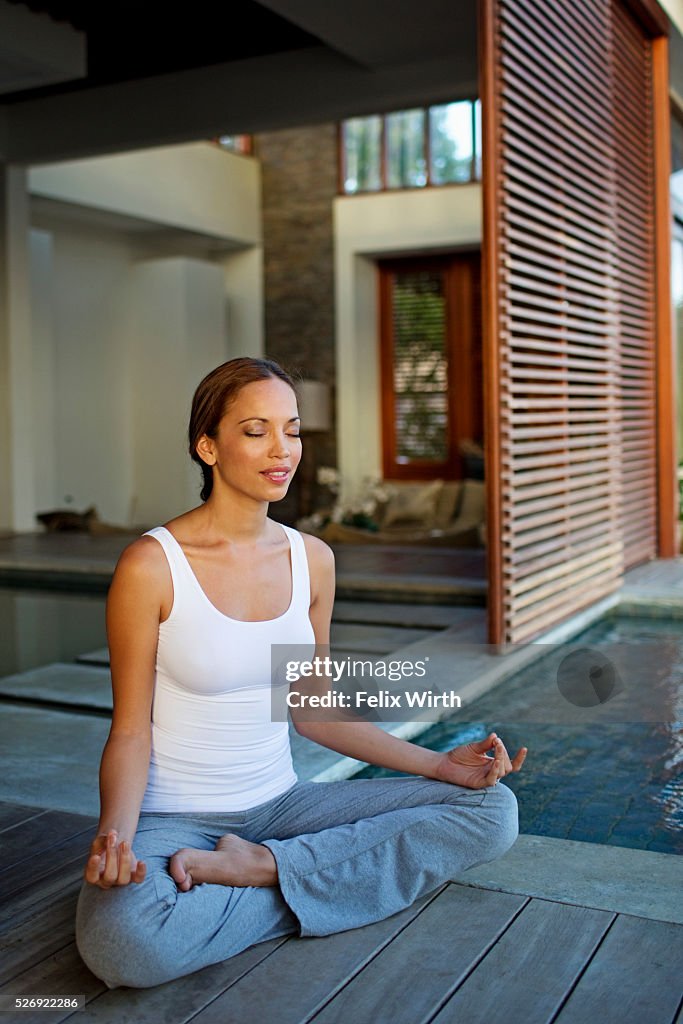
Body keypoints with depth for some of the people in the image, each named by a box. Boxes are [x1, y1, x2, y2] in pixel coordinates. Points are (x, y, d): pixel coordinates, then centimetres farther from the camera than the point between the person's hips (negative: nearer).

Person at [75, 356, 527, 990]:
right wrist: (114, 836, -29)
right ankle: (321, 886, -12)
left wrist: (441, 764, 1)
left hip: (280, 804, 6)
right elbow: (131, 730, -9)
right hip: (175, 819, -5)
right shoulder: (151, 565, -13)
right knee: (121, 941, -39)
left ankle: (261, 866, -13)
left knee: (493, 809, -8)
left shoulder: (312, 558, 3)